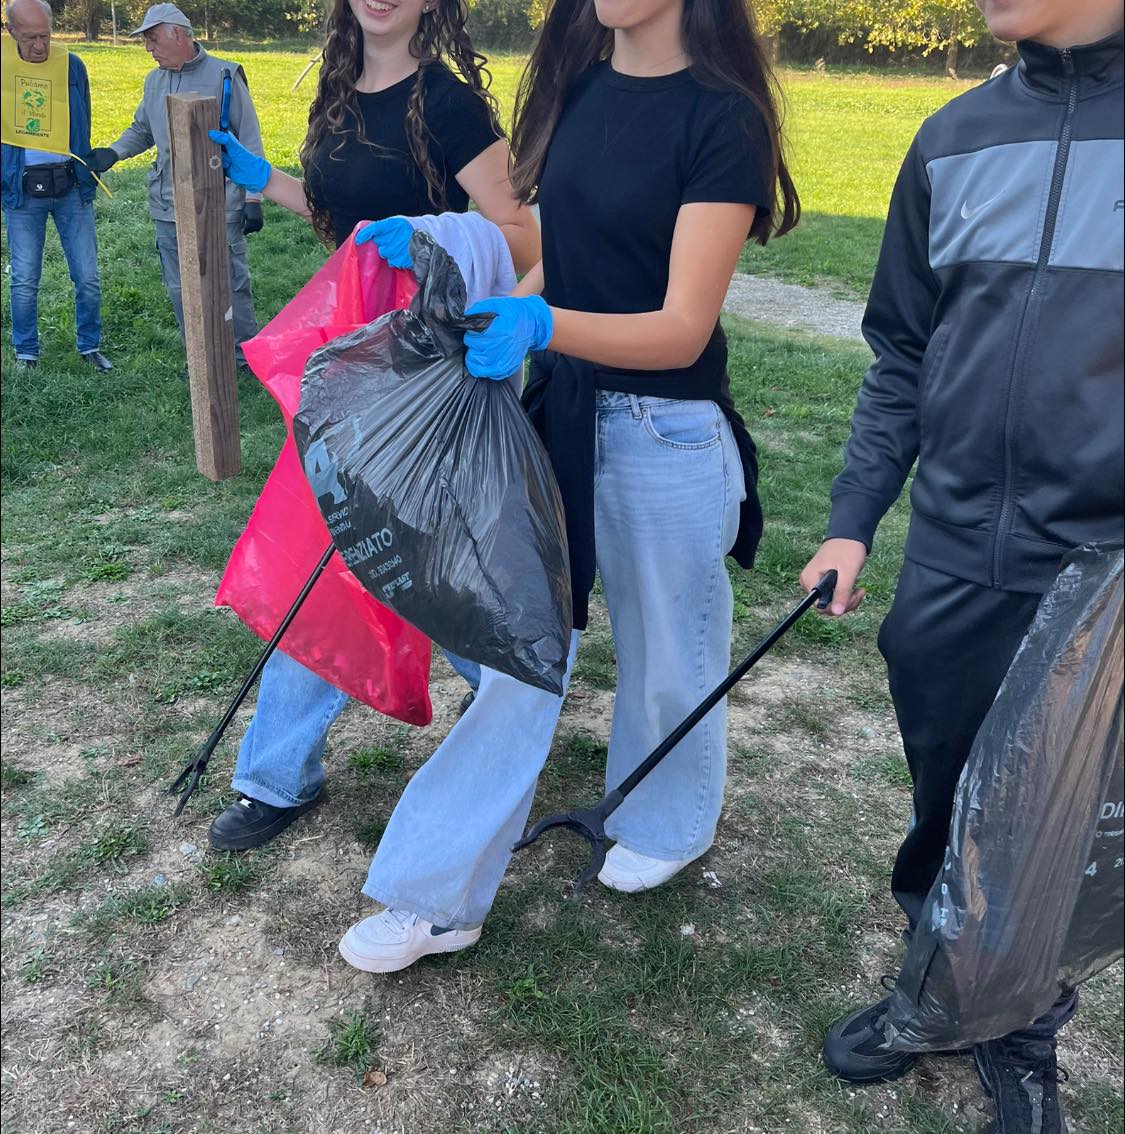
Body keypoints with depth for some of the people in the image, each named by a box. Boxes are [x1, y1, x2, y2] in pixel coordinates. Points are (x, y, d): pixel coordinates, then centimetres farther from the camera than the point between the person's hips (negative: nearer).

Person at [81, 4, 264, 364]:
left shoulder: (223, 75, -6)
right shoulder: (154, 81, 10)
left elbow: (249, 141, -5)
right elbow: (141, 130, 23)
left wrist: (253, 198, -9)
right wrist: (113, 152, 3)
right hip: (168, 209, 6)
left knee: (231, 285, 3)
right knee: (181, 291, 11)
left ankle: (247, 355, 18)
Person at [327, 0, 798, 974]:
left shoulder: (721, 116, -14)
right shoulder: (576, 84, 6)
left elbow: (682, 329, -21)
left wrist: (541, 324, -35)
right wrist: (489, 311, 0)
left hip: (667, 438, -5)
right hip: (559, 415, 6)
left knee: (668, 657, 15)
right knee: (515, 654, 8)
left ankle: (669, 826, 44)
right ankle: (443, 897, 20)